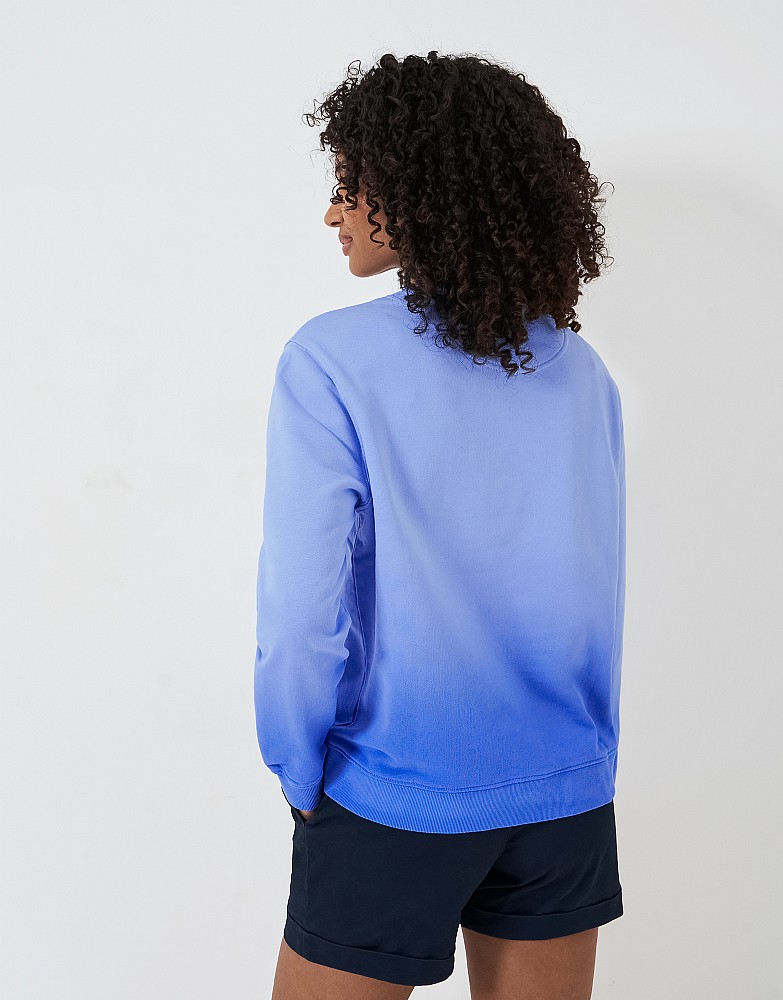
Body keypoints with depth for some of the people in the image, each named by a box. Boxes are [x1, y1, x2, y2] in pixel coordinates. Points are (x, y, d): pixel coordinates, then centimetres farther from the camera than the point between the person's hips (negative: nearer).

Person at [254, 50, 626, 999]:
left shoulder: (331, 360, -15)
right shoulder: (580, 368, 0)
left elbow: (304, 606, -16)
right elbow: (603, 591, 6)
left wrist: (299, 775, -1)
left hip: (398, 797, -4)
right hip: (567, 792, 5)